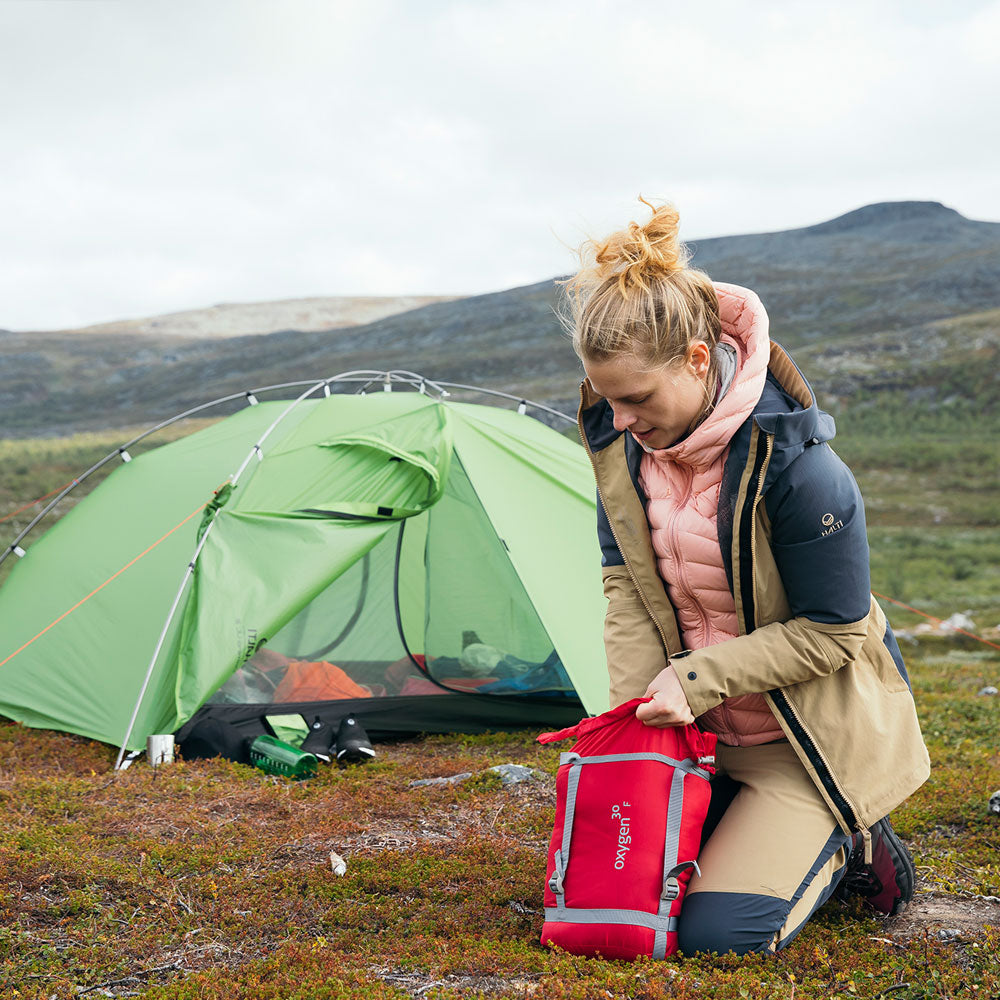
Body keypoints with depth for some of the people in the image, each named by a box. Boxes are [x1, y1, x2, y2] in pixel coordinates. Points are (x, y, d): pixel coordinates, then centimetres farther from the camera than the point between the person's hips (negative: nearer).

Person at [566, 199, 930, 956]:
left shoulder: (794, 464, -29)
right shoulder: (621, 438, -10)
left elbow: (831, 633, -21)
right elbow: (626, 584, -2)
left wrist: (695, 677, -25)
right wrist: (636, 715, -13)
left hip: (809, 735, -6)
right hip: (699, 726, 6)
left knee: (719, 930, -16)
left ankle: (844, 842, 12)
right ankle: (787, 836, 22)